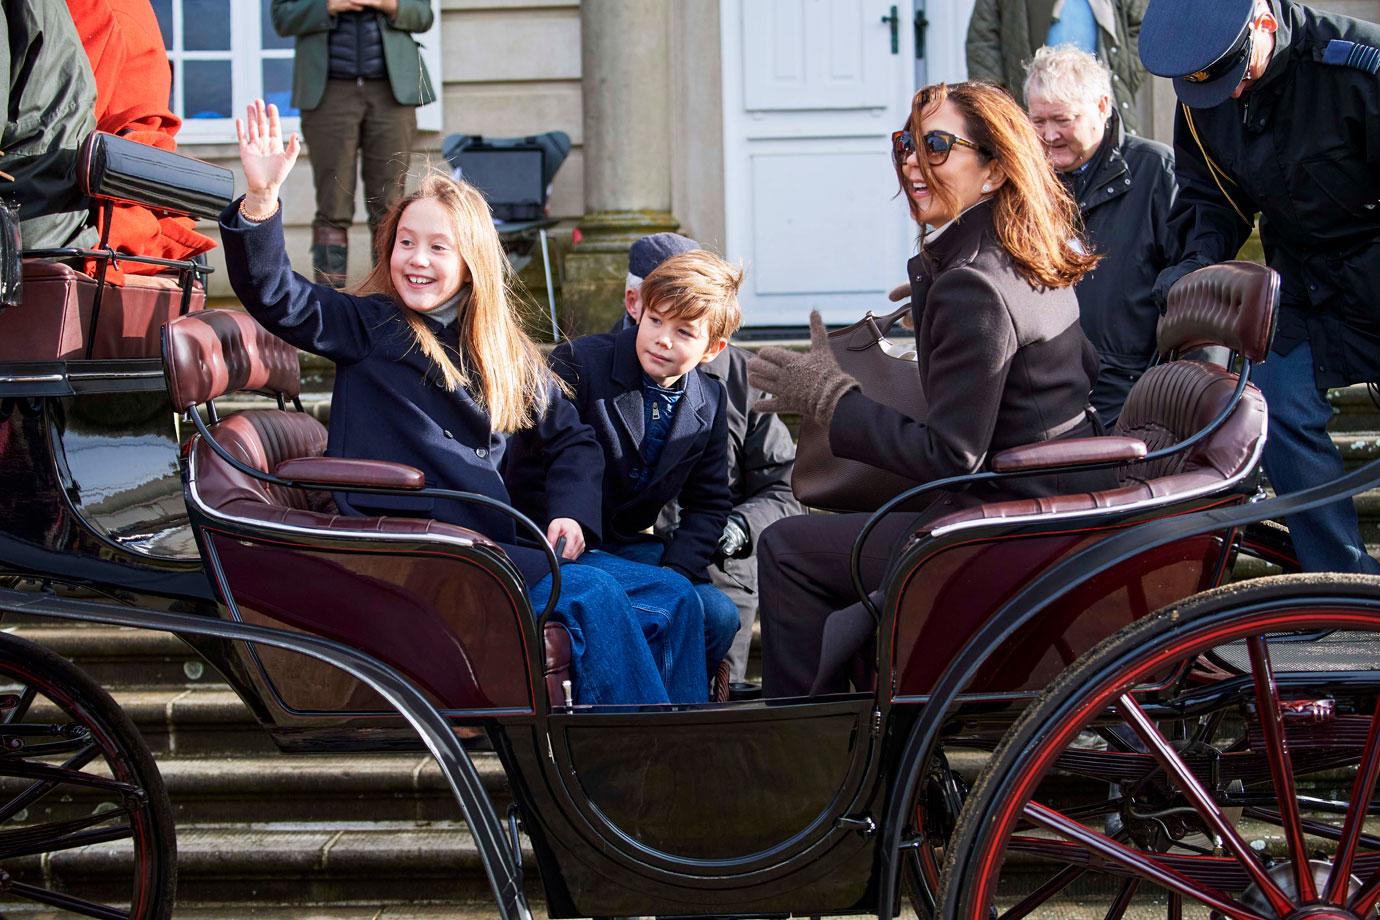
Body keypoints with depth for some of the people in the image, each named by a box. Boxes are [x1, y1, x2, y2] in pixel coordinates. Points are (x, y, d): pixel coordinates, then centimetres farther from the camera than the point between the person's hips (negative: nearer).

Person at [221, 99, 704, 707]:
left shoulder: (506, 352, 22)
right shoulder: (368, 326, 8)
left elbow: (571, 437, 25)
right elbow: (274, 297, -7)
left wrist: (572, 512, 5)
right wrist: (260, 197, -23)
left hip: (499, 549, 6)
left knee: (675, 600, -8)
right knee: (591, 595, -25)